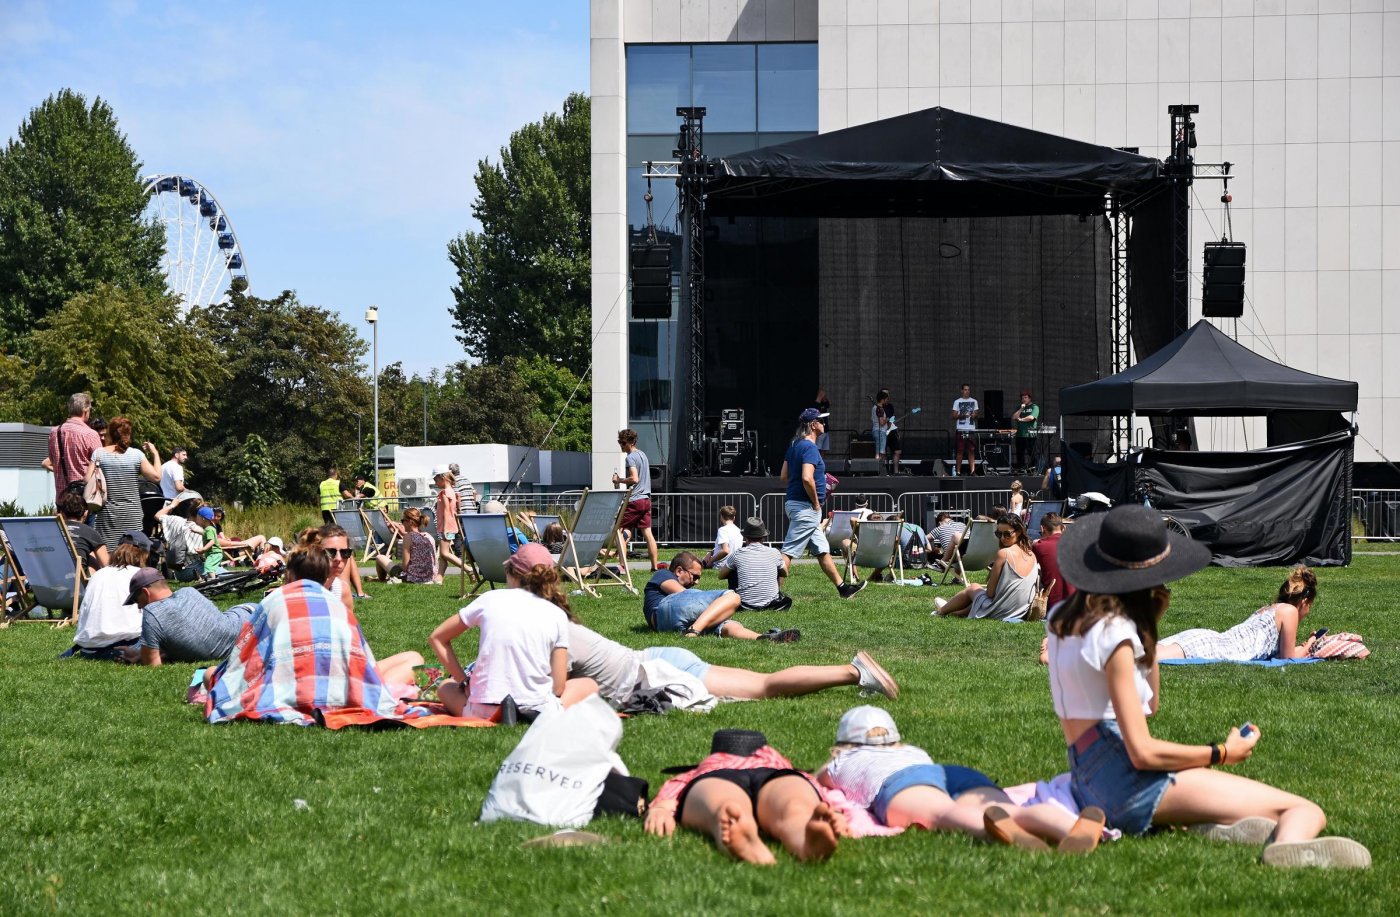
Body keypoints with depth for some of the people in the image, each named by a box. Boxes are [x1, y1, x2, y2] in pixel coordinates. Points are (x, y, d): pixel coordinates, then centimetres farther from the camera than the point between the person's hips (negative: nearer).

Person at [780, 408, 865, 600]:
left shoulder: (795, 445, 13)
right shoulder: (809, 447, -16)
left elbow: (783, 477, 16)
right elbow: (807, 478, -29)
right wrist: (816, 502, -15)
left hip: (793, 503, 10)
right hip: (805, 507, -10)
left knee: (822, 549, 16)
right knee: (789, 552, -10)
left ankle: (842, 587, 23)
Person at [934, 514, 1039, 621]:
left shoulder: (1003, 553, -18)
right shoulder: (1032, 555, 1)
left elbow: (990, 592, -14)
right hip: (1022, 612, 5)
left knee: (972, 588, 26)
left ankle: (942, 610, 50)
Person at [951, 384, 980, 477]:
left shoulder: (974, 401, 13)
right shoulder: (957, 401, 5)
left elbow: (977, 414, 15)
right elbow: (954, 416, 2)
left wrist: (975, 415, -8)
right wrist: (962, 415, -16)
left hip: (971, 429, 2)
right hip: (961, 429, -2)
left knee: (971, 450, -1)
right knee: (960, 451, -3)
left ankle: (972, 471, -3)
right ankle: (957, 471, -1)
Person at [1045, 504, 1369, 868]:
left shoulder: (1062, 619, 15)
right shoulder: (1113, 633, -12)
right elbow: (1143, 752, -16)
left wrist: (1148, 627, 15)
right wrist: (1222, 753, -3)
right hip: (1130, 783, -9)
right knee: (1306, 812, -14)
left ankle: (1224, 831, -16)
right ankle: (1288, 849, -50)